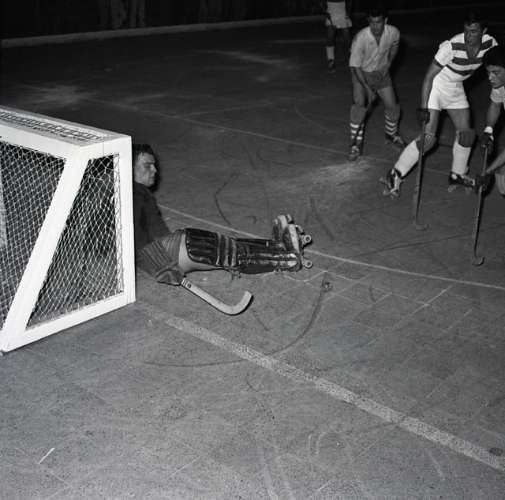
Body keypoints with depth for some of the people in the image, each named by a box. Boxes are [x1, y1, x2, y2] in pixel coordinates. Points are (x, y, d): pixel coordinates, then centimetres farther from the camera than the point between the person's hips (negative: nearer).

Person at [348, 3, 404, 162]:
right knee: (360, 105, -23)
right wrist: (368, 89, -28)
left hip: (381, 73, 4)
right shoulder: (360, 39, -31)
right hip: (361, 74, -3)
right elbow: (355, 66, -25)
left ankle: (391, 133, 36)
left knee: (393, 106, 3)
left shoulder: (393, 32, -20)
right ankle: (356, 145, -8)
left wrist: (388, 64, -1)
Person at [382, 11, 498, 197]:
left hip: (456, 90, 6)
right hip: (435, 87, -6)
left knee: (467, 133, 9)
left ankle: (457, 176, 30)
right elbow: (429, 76, -25)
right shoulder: (452, 46, -29)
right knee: (428, 138, -13)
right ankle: (394, 175, -2)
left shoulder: (490, 44, -13)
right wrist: (423, 108, -29)